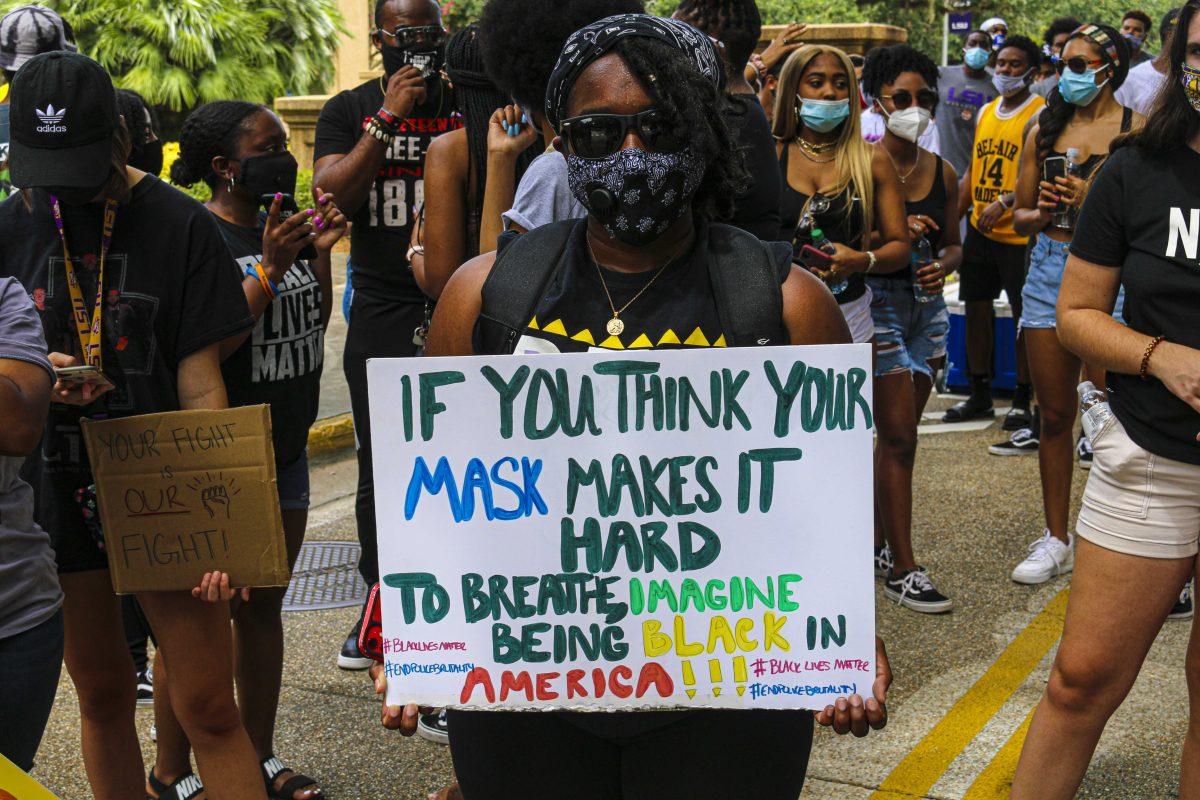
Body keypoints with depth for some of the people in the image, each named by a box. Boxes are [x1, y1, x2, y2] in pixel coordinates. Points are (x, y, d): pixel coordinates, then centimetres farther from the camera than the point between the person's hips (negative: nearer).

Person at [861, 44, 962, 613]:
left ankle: (876, 544, 27)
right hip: (877, 300, -6)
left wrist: (943, 263, -5)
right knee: (898, 436, -7)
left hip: (926, 304, 6)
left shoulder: (942, 172, 9)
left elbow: (954, 243, 17)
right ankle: (901, 570, 0)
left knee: (900, 434, 12)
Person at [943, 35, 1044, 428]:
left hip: (1019, 232, -7)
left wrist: (1004, 202, -24)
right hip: (979, 229, 7)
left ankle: (1023, 400, 10)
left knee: (1025, 314, 1)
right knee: (976, 307, 10)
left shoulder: (1039, 113, -8)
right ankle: (980, 396, 21)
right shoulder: (986, 111, 14)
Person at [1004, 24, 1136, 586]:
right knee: (1054, 413, 7)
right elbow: (1020, 218, 16)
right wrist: (1045, 211, -6)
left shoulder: (1137, 130, 0)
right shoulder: (1043, 132, 12)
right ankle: (1056, 539, 17)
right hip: (1049, 270, 4)